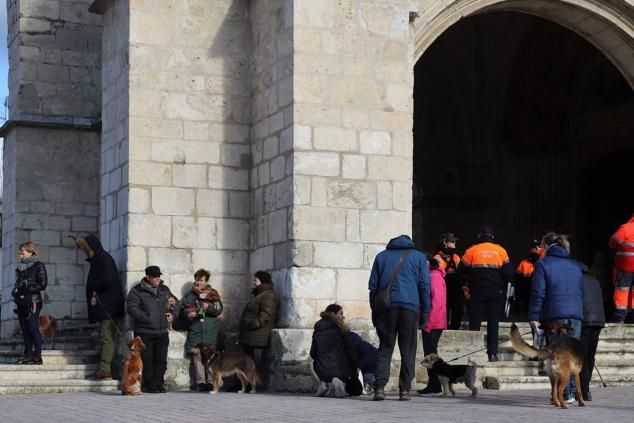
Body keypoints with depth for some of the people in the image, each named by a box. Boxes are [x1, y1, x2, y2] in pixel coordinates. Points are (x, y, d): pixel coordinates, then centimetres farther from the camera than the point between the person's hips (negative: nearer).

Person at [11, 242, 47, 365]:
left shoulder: (38, 266, -3)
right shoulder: (20, 267, 17)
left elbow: (43, 284, -9)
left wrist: (27, 289, -14)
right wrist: (15, 291, 2)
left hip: (33, 301, -7)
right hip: (22, 302, 7)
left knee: (33, 329, -9)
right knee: (25, 330, 5)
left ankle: (37, 356, -6)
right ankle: (28, 355, 7)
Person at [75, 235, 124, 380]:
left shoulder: (103, 258, -10)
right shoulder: (97, 260, 20)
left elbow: (108, 279, -21)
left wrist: (93, 286, -8)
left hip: (109, 306, -10)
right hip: (104, 307, 10)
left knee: (106, 337, -11)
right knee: (105, 337, 9)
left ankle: (105, 369, -13)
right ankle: (106, 369, 10)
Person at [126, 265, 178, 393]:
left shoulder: (165, 290, 13)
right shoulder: (137, 291, -3)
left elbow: (175, 303, 26)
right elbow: (132, 309, -13)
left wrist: (172, 314, 7)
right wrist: (147, 318, -18)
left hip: (162, 331, 5)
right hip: (144, 332, -5)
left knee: (161, 359, 4)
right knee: (147, 360, -3)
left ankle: (159, 384, 12)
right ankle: (149, 385, 4)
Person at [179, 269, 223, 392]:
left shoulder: (213, 294, 11)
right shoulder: (189, 295, 14)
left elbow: (219, 310, 3)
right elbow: (182, 308, 15)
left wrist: (209, 307, -15)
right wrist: (188, 314, -5)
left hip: (211, 330, 0)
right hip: (195, 330, 0)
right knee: (197, 356, -7)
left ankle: (209, 381, -1)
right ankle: (200, 382, -8)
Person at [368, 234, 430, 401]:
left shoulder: (381, 256, 17)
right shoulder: (419, 257, 13)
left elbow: (373, 286, 13)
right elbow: (425, 286, 6)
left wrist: (374, 312, 15)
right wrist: (425, 313, 8)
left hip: (385, 307, 1)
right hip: (410, 306, -1)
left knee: (385, 348, 5)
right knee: (408, 350, 5)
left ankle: (380, 387, -11)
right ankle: (405, 390, 0)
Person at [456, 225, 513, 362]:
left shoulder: (472, 251, -2)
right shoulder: (500, 251, 1)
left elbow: (461, 271, 2)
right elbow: (508, 274, 0)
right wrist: (503, 283, 19)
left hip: (477, 293, -1)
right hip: (497, 293, 1)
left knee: (475, 322, 5)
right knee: (493, 323, 5)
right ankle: (492, 353, -1)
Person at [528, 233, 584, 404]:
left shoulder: (543, 264, -1)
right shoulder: (574, 265, 17)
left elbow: (538, 293, -7)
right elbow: (581, 292, 20)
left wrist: (533, 317, -6)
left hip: (555, 315, -5)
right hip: (576, 315, 5)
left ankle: (565, 393, -5)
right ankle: (572, 390, 5)